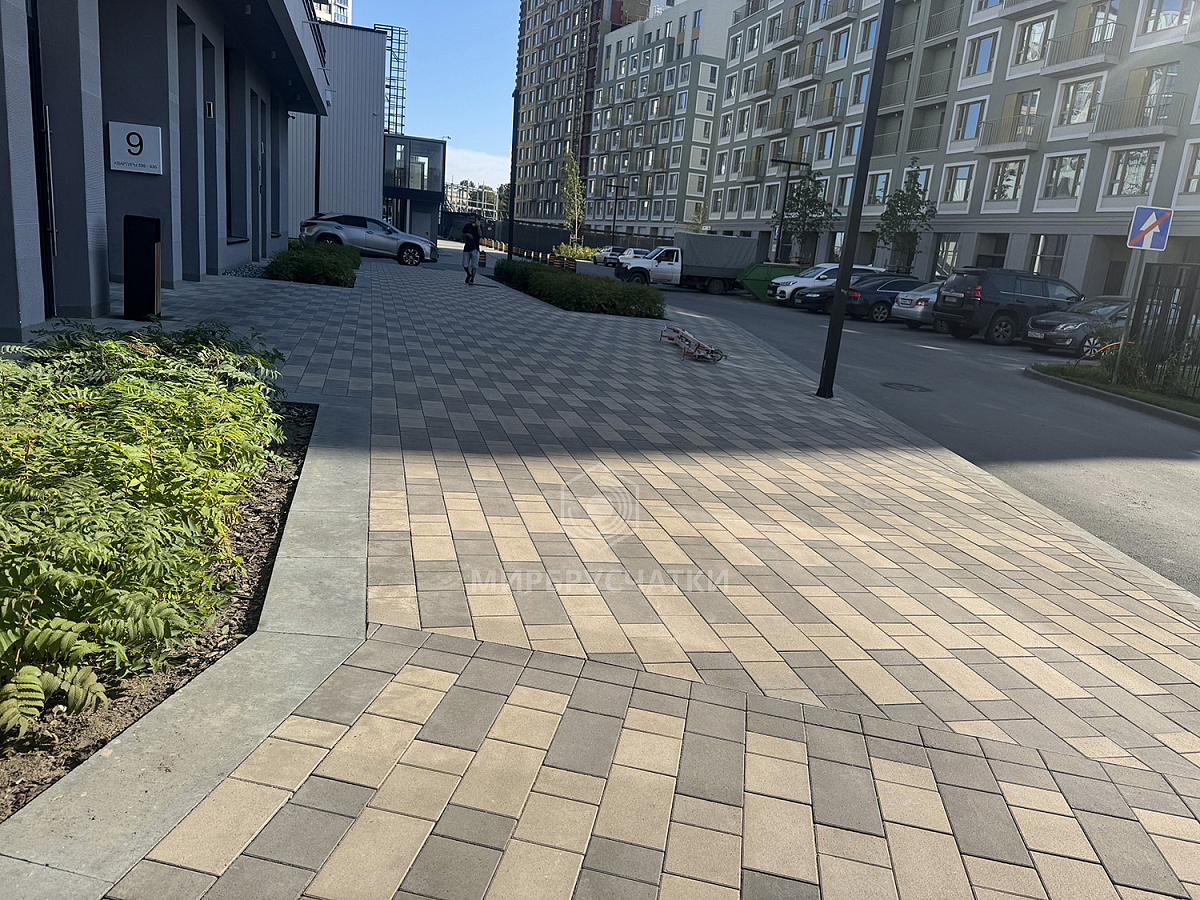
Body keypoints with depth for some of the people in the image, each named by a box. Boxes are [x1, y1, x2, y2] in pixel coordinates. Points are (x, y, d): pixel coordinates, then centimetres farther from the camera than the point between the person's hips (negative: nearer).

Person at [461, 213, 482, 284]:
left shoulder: (479, 227, 2)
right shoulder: (467, 226, 10)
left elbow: (480, 235, -16)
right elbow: (463, 235, 17)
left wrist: (478, 226, -19)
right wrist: (467, 234, -4)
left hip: (475, 248, -3)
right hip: (467, 248, 3)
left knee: (474, 266, -4)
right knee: (465, 265, 1)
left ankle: (472, 280, 3)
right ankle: (469, 275, 29)